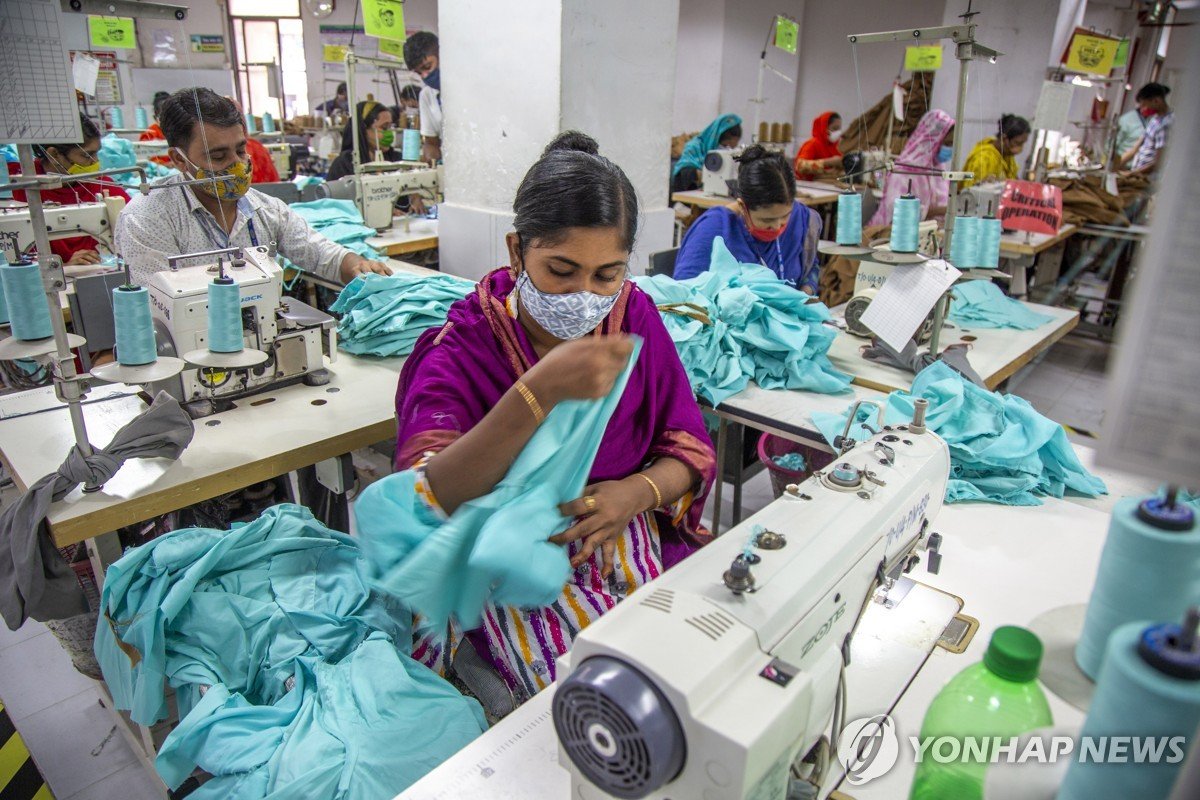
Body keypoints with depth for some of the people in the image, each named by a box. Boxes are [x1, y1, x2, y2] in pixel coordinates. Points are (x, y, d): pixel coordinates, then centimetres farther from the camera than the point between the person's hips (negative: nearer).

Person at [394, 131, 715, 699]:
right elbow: (425, 500, -26)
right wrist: (540, 392, -38)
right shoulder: (461, 349, -11)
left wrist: (637, 492, -18)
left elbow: (691, 451, 5)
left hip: (630, 540, 4)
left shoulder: (635, 316, 1)